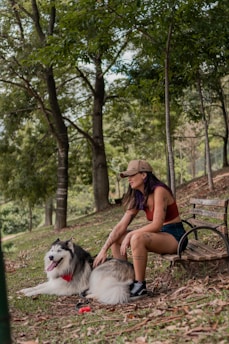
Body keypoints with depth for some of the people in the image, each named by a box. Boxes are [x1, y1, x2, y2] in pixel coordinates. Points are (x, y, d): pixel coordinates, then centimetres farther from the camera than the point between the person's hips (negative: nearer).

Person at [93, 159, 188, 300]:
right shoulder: (138, 197, 5)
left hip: (175, 237, -9)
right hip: (159, 234, 9)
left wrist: (130, 234, -22)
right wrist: (104, 250, -4)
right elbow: (121, 226, 2)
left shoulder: (159, 191, -19)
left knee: (137, 238, -34)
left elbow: (157, 224, -26)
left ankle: (140, 286, -21)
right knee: (116, 238, 4)